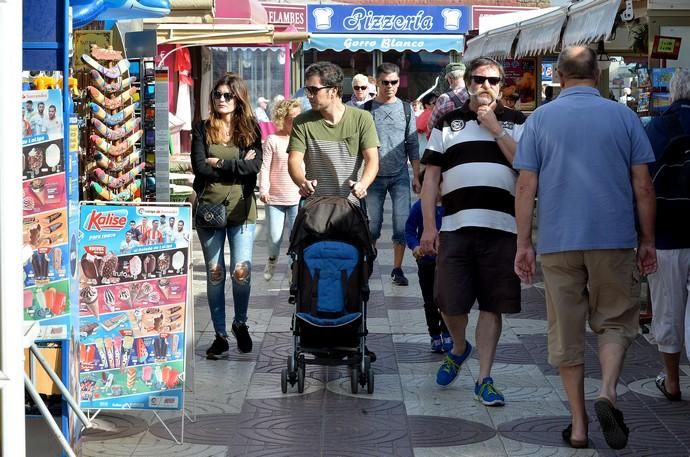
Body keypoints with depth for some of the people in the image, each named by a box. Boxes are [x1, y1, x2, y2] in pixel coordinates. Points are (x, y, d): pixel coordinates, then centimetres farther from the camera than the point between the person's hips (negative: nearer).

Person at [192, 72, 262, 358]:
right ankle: (220, 335, 12)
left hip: (241, 207, -1)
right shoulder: (203, 130, 5)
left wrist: (220, 164, -11)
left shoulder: (250, 130, 5)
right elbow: (199, 168, -7)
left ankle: (240, 323, 18)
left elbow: (255, 166, -9)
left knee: (242, 270, -8)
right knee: (215, 273, 4)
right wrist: (238, 166, -7)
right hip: (209, 206, 1)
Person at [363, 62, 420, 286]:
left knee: (402, 223, -4)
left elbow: (413, 146, 9)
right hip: (375, 175, -1)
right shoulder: (367, 109, 2)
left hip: (400, 175, 1)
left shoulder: (405, 109, 7)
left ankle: (397, 269, 5)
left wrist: (416, 176, 5)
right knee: (373, 224, 2)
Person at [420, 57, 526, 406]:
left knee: (492, 306, 2)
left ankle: (484, 380, 10)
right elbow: (430, 177, 9)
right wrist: (428, 227, 1)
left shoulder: (516, 122, 11)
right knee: (449, 302, 2)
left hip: (501, 227, -1)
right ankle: (458, 348, 33)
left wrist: (496, 129, -6)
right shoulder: (448, 124, 13)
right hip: (455, 227, 1)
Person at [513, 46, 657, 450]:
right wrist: (648, 241, 10)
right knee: (615, 321, 14)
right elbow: (643, 187, 1)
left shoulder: (541, 119, 2)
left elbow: (526, 186, -1)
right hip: (613, 239, 0)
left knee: (566, 333, 8)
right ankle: (607, 393, -10)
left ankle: (578, 424, 10)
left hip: (558, 242, 0)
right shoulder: (623, 117, 2)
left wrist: (524, 244, 4)